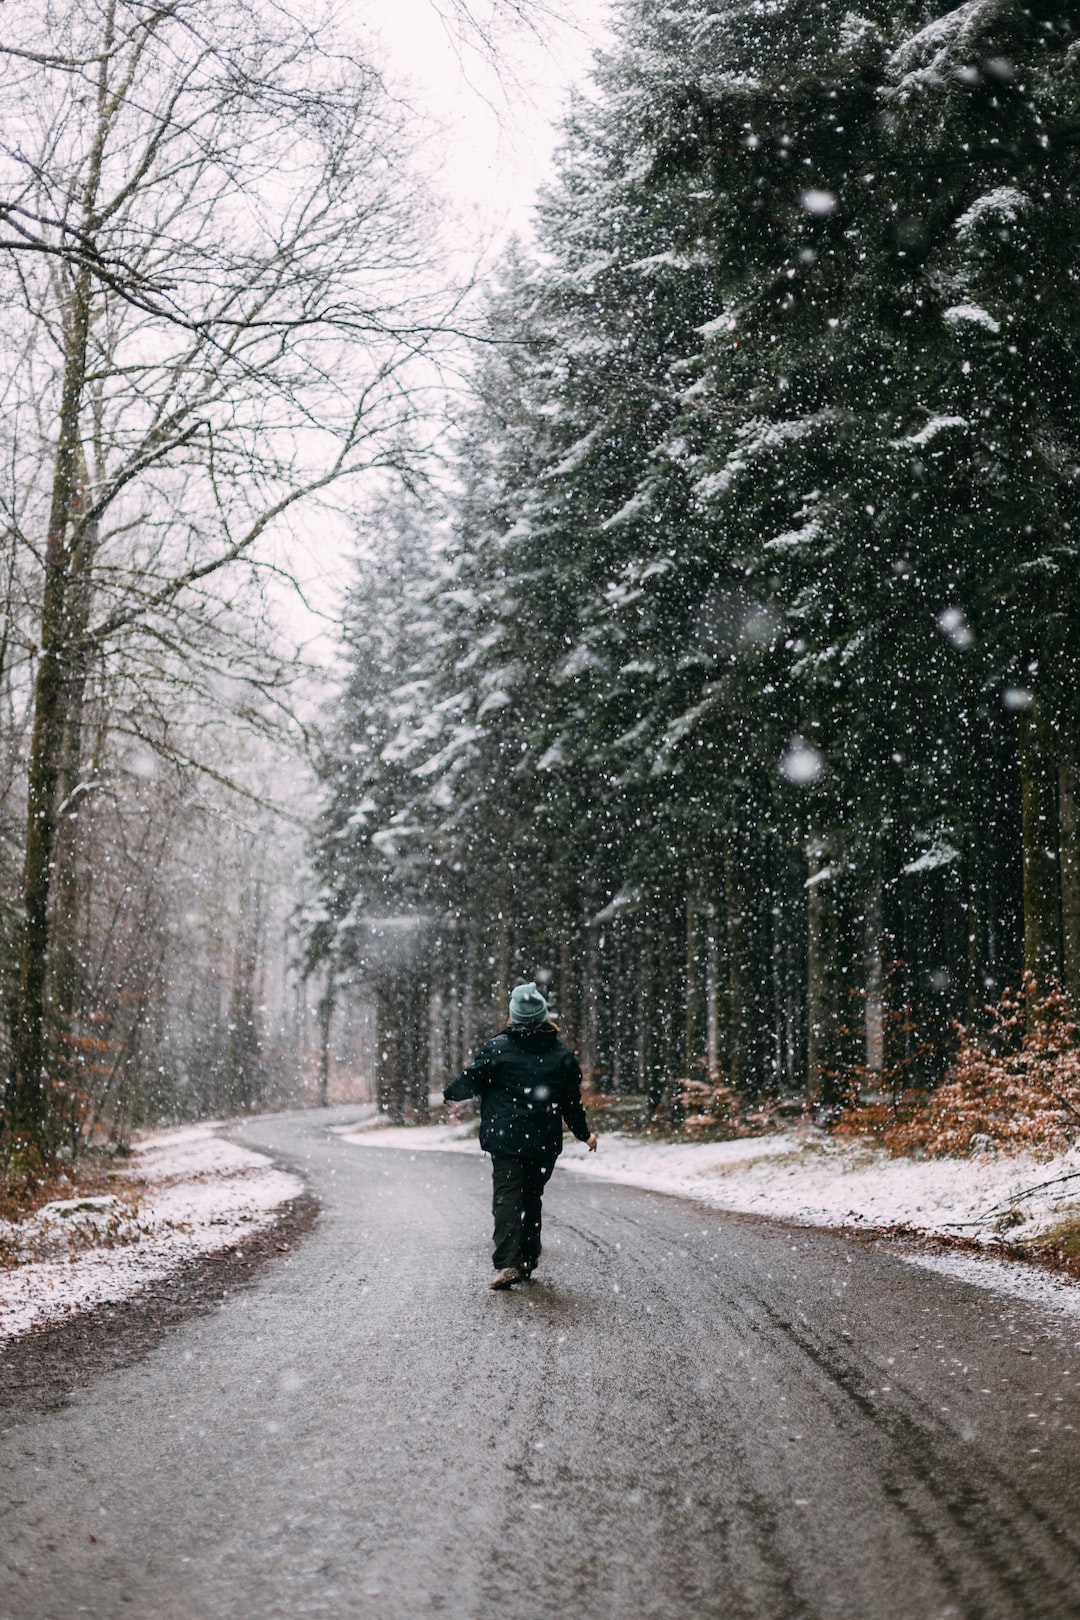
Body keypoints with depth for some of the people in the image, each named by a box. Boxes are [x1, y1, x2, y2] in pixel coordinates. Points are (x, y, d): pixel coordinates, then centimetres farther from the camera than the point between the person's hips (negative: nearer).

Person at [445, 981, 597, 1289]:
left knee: (507, 1198, -6)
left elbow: (470, 1081, -1)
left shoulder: (497, 1048, -5)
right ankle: (528, 1261, 22)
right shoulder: (562, 1055, 3)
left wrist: (449, 1094, 20)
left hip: (506, 1140, -3)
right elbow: (572, 1102, 7)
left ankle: (507, 1263, -19)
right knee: (532, 1198, 16)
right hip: (545, 1145, 3)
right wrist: (584, 1134, 21)